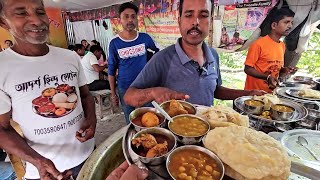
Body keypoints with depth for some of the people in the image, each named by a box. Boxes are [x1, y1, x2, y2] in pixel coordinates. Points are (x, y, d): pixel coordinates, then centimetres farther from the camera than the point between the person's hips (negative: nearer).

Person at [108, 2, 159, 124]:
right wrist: (113, 93, 0)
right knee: (131, 121, 16)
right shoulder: (114, 43, -7)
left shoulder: (145, 38, -5)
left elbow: (157, 50, 16)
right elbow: (111, 70, -1)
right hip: (125, 89, -1)